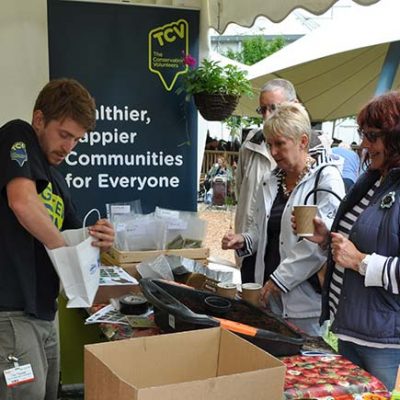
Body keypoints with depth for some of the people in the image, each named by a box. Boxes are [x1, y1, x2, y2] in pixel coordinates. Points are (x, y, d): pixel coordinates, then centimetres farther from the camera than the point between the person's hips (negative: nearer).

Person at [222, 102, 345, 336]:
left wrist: (280, 279, -16)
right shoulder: (270, 181, 12)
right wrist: (244, 240, 1)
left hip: (305, 297, -6)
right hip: (269, 293, 6)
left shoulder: (326, 178, -9)